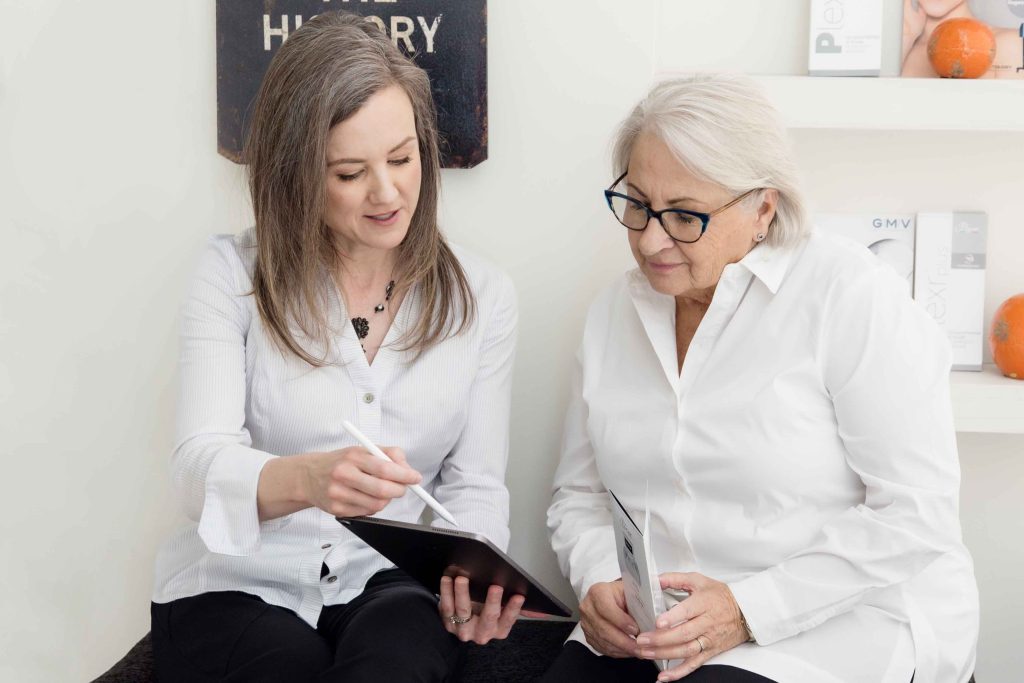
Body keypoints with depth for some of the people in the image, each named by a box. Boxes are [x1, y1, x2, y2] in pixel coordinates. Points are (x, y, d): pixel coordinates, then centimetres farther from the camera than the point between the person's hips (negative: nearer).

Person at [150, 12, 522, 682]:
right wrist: (306, 478, -36)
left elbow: (474, 485, 4)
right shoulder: (234, 274, -2)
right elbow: (200, 465, -13)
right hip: (240, 583, 0)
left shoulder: (483, 295, 5)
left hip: (393, 583, 1)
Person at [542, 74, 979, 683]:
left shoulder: (851, 294, -9)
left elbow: (915, 512, -14)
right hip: (650, 632, 5)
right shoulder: (615, 312, 9)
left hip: (842, 626, -4)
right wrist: (598, 583, -7)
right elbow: (579, 495, 14)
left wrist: (747, 609, -19)